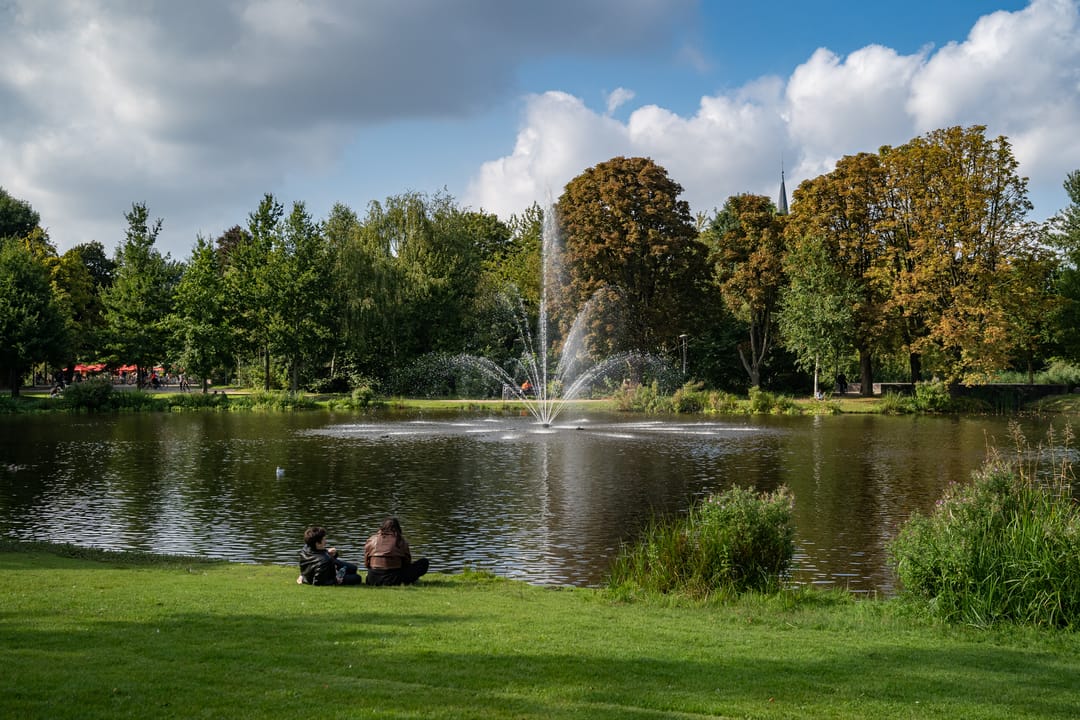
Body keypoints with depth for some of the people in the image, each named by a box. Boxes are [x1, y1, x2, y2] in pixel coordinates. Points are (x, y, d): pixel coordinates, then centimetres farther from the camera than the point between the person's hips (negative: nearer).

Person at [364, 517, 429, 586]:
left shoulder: (372, 540, 7)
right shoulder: (401, 541, 1)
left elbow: (366, 563, 13)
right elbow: (407, 561, 11)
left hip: (373, 580, 5)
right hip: (394, 579, -4)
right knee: (424, 562, 5)